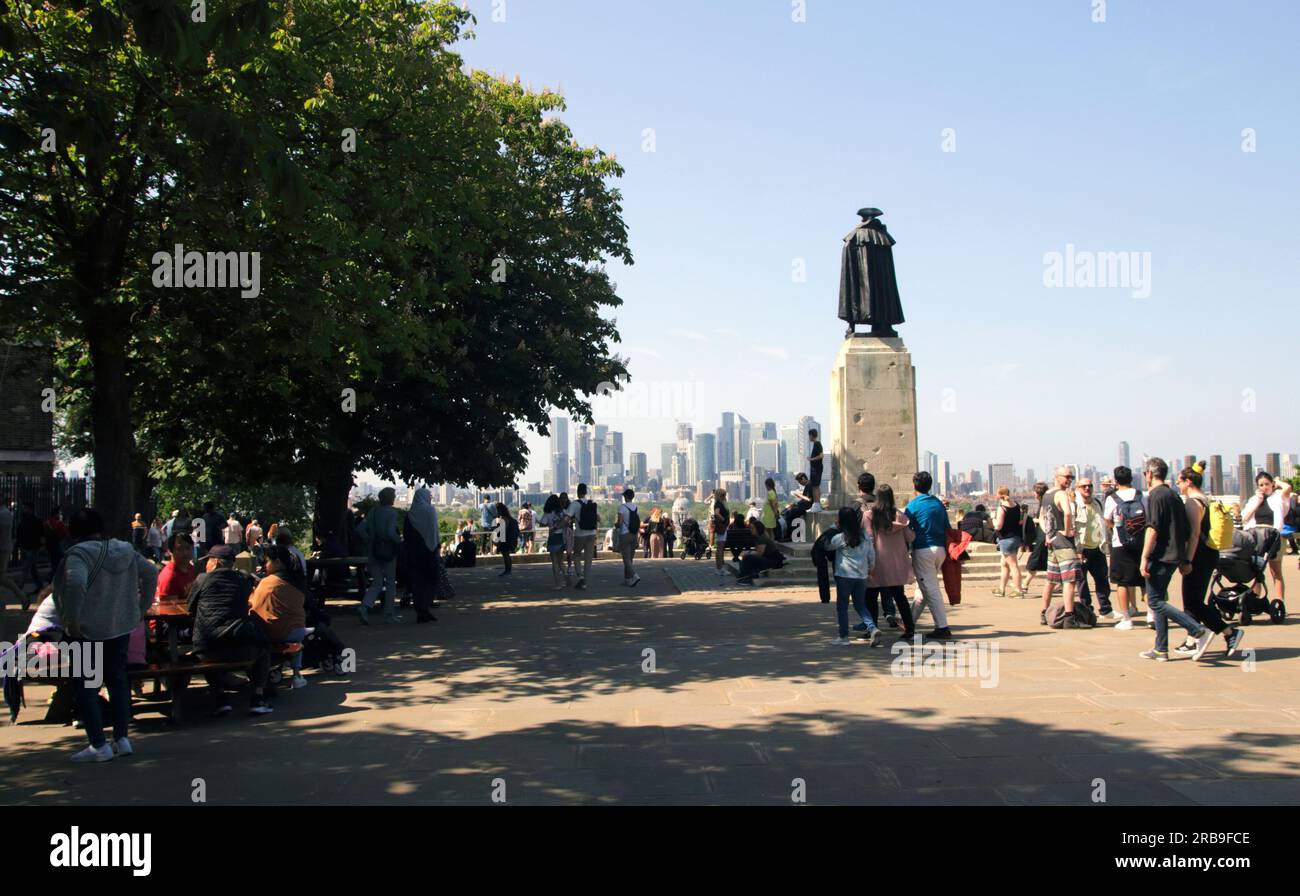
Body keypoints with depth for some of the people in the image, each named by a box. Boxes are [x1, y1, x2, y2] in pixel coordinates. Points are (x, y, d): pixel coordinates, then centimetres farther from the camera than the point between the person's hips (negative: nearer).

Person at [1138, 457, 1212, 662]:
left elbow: (1152, 529, -20)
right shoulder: (1174, 495, 17)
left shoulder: (1155, 495, -11)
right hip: (1174, 556, 9)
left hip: (1160, 556, -9)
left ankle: (1200, 631, -19)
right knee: (1158, 600, 13)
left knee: (1155, 602, -9)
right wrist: (1184, 558, 23)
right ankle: (1161, 649, 12)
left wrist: (1144, 557, -19)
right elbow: (1186, 531, 19)